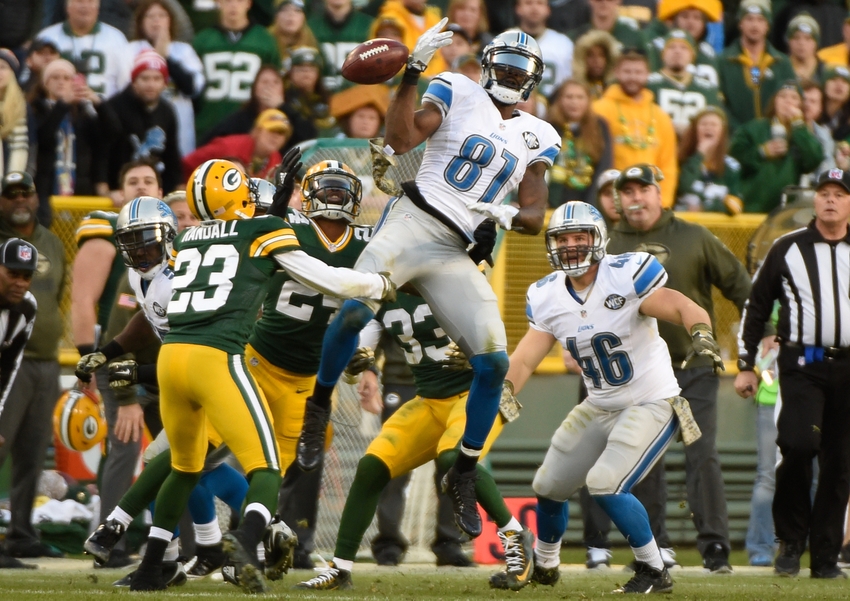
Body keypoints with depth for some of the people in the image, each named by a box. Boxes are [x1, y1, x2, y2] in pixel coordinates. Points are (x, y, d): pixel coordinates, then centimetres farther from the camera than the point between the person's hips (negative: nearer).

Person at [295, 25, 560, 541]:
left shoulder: (537, 139, 17)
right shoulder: (459, 94, 7)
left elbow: (534, 219, 12)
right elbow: (401, 139, -7)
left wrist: (508, 215, -11)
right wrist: (414, 71, -15)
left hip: (456, 254, 4)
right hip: (411, 222, -4)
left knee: (494, 362, -8)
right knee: (356, 310, -30)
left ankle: (464, 476, 8)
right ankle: (318, 411, -5)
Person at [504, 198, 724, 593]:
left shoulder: (625, 278, -21)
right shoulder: (547, 298, -1)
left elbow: (684, 308, -31)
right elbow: (524, 358, -4)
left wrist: (700, 334, -53)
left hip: (652, 404, -7)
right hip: (600, 408, 7)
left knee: (605, 485, -23)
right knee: (549, 486, 16)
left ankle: (654, 573, -8)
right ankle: (543, 566, 44)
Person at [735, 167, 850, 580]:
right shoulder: (788, 249, 6)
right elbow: (756, 308, 10)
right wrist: (745, 366, 6)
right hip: (801, 364, -2)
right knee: (798, 445, -20)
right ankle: (790, 541, -3)